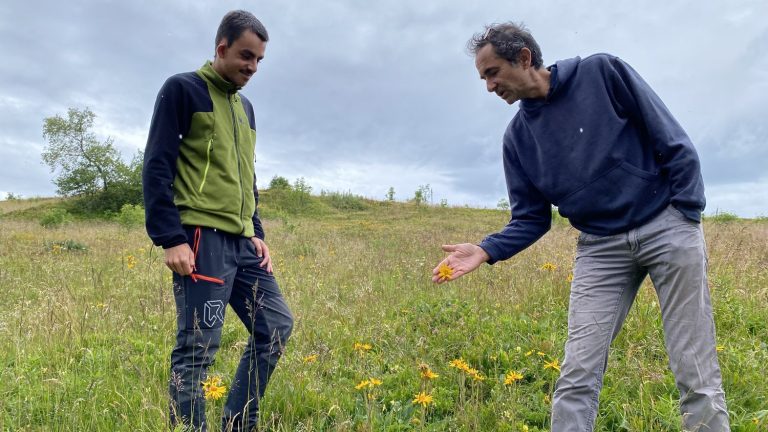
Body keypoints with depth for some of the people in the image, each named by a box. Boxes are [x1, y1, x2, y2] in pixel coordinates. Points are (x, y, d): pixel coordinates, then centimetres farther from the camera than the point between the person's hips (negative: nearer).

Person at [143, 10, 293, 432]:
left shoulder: (245, 107, 22)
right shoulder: (183, 89, -1)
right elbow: (157, 167, -8)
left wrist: (257, 234, 14)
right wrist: (171, 238, -16)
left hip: (241, 241, 8)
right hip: (201, 238, -8)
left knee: (276, 324, 6)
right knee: (198, 346, -6)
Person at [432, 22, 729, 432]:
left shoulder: (602, 72, -5)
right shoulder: (517, 137, 5)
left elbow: (674, 142, -3)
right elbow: (531, 218, 6)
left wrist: (688, 214, -8)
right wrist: (485, 251, -10)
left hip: (667, 226, -2)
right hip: (600, 247, 3)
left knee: (696, 377, 1)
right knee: (576, 376, -5)